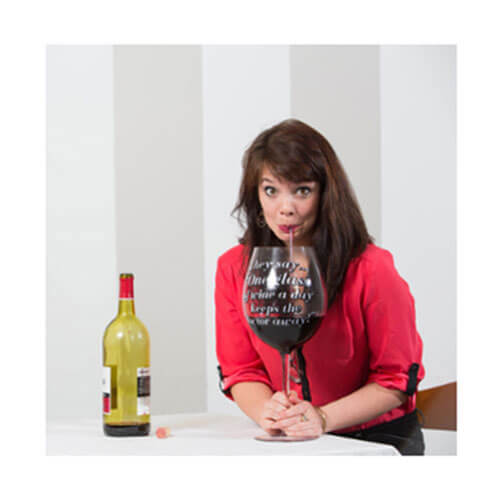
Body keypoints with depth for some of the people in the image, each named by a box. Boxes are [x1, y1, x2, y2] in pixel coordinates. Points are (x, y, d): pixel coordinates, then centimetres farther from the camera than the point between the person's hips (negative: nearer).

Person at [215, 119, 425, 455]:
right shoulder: (234, 269, 0)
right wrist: (266, 411, -16)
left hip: (379, 439, -2)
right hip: (289, 442, 2)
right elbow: (240, 370, 6)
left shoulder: (371, 270, -11)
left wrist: (323, 418, -20)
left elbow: (397, 380, -7)